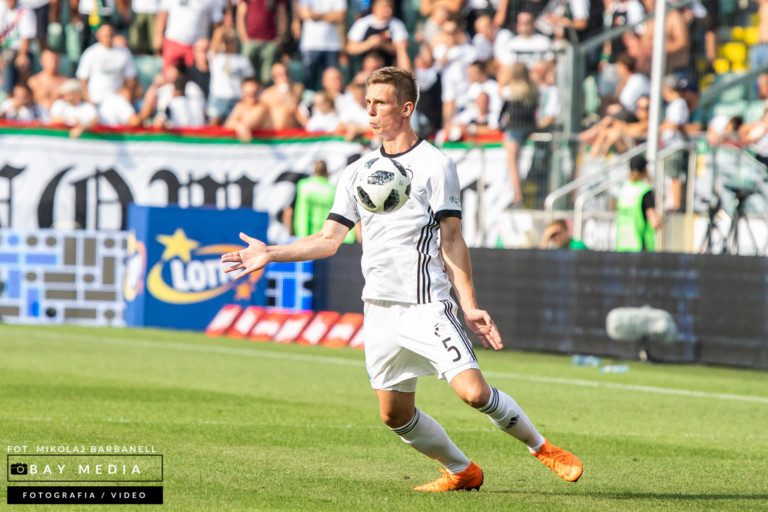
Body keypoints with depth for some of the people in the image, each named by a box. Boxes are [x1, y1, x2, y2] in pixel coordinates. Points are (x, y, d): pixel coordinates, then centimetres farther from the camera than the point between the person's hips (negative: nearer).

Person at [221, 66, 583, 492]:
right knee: (395, 414, 5)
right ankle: (462, 472, 25)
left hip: (426, 307, -6)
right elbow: (329, 239, 14)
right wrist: (271, 254, 3)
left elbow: (452, 241, -5)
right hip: (379, 310, 6)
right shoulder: (357, 172, 13)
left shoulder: (435, 165, -4)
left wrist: (469, 305, -12)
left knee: (473, 391, -20)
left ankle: (543, 449, 0)